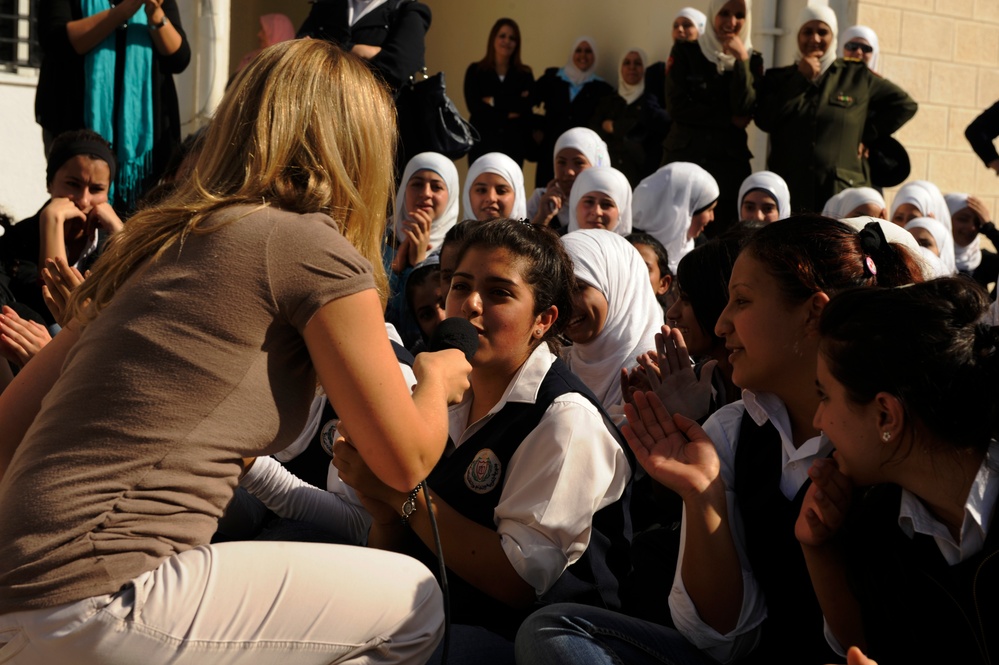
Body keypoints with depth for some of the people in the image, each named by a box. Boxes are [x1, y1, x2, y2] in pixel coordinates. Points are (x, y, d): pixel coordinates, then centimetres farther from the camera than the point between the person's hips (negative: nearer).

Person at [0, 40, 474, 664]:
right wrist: (437, 377, 21)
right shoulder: (313, 245, -7)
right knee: (413, 601, 8)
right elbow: (406, 460, 0)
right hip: (107, 605, -8)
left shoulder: (156, 241, 15)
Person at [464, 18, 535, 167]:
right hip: (482, 142, -1)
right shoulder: (475, 71, 6)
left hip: (514, 144, 1)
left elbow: (526, 106, -7)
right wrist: (508, 113, -6)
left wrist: (495, 102, -9)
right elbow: (473, 106, -6)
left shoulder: (525, 74, 9)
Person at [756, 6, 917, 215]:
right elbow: (764, 120, -2)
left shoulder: (857, 76, 13)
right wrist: (802, 79, 0)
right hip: (789, 192, 1)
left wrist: (867, 136, 10)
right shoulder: (779, 78, 15)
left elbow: (904, 104, 18)